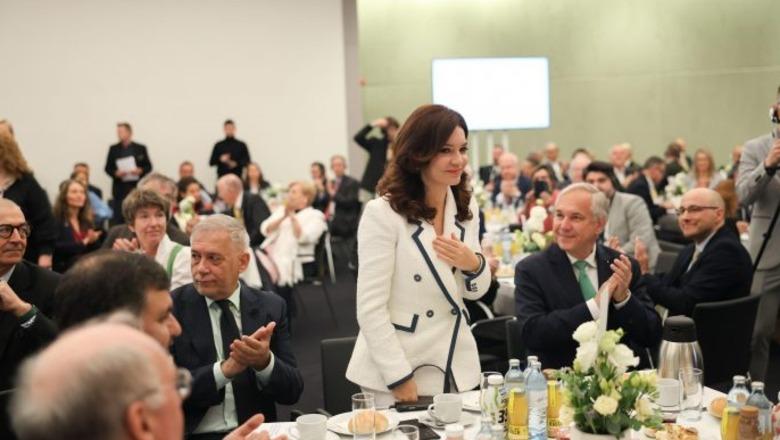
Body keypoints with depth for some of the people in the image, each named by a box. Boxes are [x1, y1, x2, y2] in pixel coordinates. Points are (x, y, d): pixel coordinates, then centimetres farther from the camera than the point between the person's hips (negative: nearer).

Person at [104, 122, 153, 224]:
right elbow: (108, 168, 8)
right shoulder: (113, 149, 11)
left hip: (137, 188, -1)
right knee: (118, 218, -2)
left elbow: (148, 166, 6)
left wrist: (141, 171, -14)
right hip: (120, 189, 1)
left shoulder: (141, 148, 8)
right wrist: (116, 173, -12)